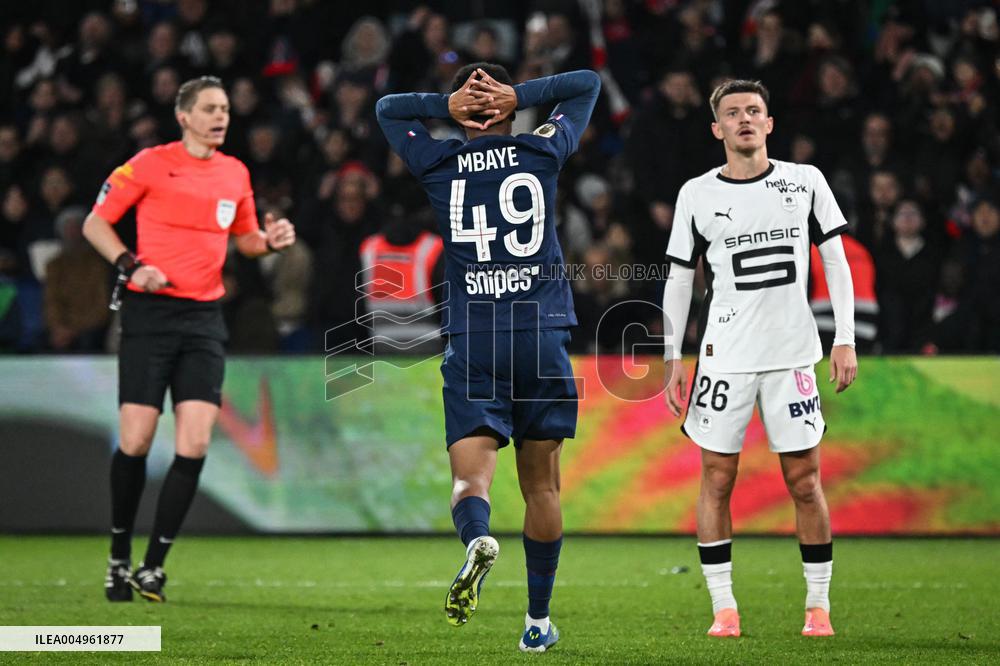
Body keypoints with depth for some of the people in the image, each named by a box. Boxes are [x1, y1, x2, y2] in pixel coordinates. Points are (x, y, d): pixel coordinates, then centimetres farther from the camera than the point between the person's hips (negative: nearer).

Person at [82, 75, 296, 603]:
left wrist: (270, 240, 2)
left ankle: (154, 565, 2)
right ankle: (119, 556, 14)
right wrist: (130, 265, -15)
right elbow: (95, 223, 0)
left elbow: (245, 238, 24)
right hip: (150, 312, -4)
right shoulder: (150, 164, -3)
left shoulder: (235, 174, 11)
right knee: (135, 441, -6)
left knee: (194, 445, -7)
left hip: (204, 319, 4)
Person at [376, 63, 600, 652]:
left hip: (472, 347, -1)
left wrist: (447, 106, 8)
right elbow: (587, 85, 19)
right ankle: (539, 620, 15)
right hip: (542, 338, 1)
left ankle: (478, 541, -40)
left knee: (470, 475, -7)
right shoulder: (543, 154, 5)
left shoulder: (440, 166, 5)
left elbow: (388, 108, 23)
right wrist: (519, 96, 7)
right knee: (541, 486, 9)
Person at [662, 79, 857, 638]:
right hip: (725, 356, 0)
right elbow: (679, 279, 9)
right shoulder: (697, 195, 3)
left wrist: (846, 340, 0)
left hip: (793, 354, 0)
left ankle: (819, 605, 10)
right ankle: (724, 607, 6)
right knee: (717, 478, -1)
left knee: (805, 482, 0)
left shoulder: (805, 182, 3)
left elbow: (836, 261, 7)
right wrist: (673, 358, 4)